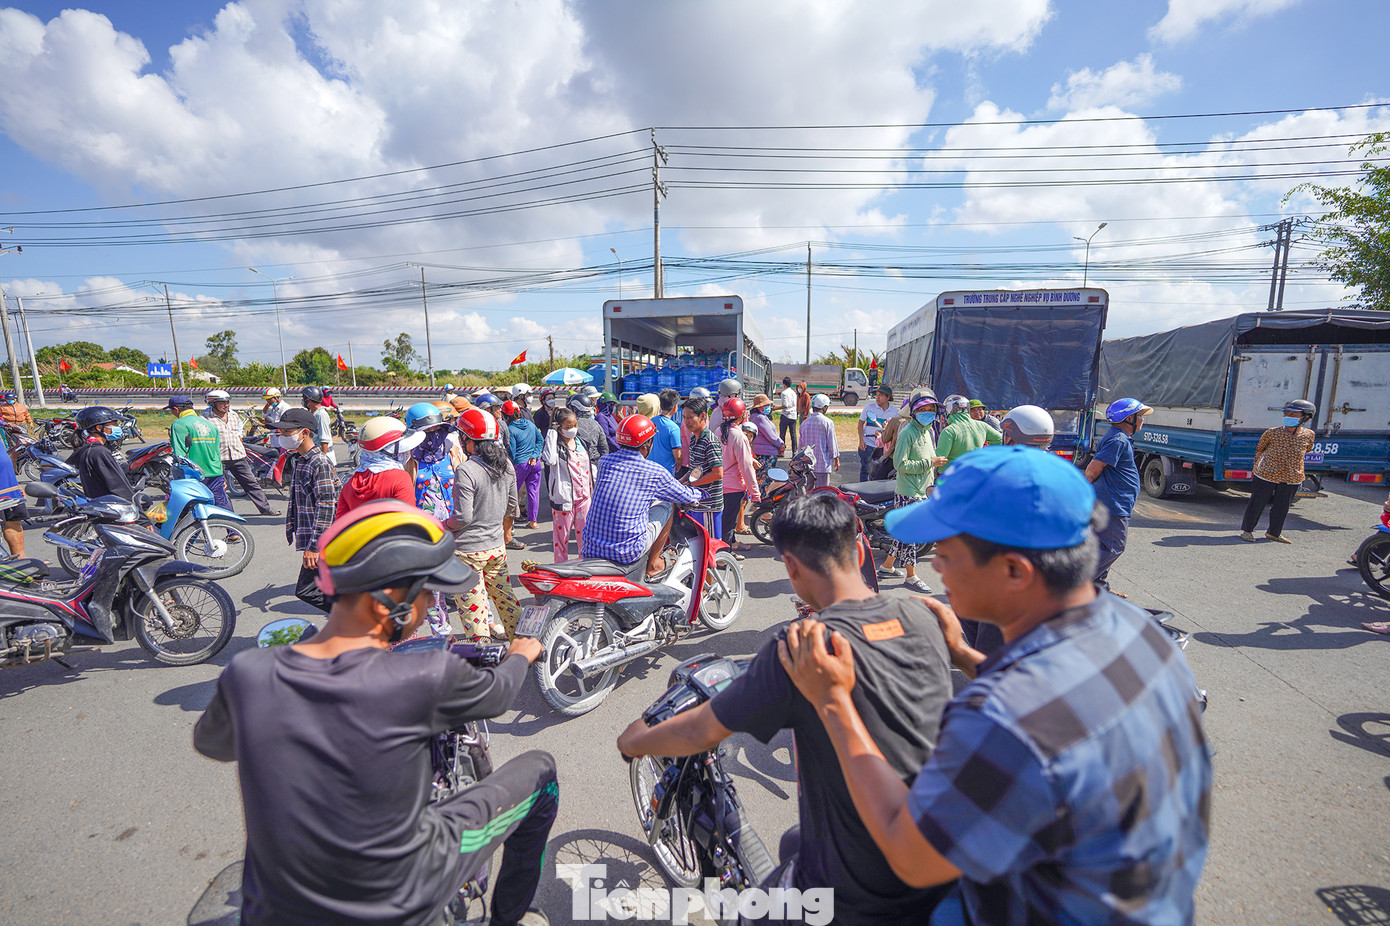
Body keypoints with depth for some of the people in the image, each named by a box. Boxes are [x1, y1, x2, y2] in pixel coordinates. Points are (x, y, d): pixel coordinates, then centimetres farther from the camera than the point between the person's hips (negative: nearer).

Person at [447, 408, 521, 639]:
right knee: (503, 596, 20)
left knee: (471, 605, 5)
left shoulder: (466, 471, -20)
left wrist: (442, 525, -2)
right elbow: (511, 501, 12)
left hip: (468, 550, -7)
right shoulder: (506, 465, 0)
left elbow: (462, 518, -20)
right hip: (497, 545, 7)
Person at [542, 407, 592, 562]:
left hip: (583, 496, 5)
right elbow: (550, 460, -30)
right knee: (562, 535, 5)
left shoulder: (580, 442, 10)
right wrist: (552, 434, -22)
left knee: (585, 534, 11)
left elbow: (590, 466, 19)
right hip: (563, 497, -5)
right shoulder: (555, 444, -7)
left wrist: (593, 488, 16)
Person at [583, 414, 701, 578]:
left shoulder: (604, 461, 3)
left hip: (590, 548, 5)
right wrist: (699, 493, 32)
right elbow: (686, 497, 6)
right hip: (627, 552, -4)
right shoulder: (655, 472, -7)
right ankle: (652, 564, 19)